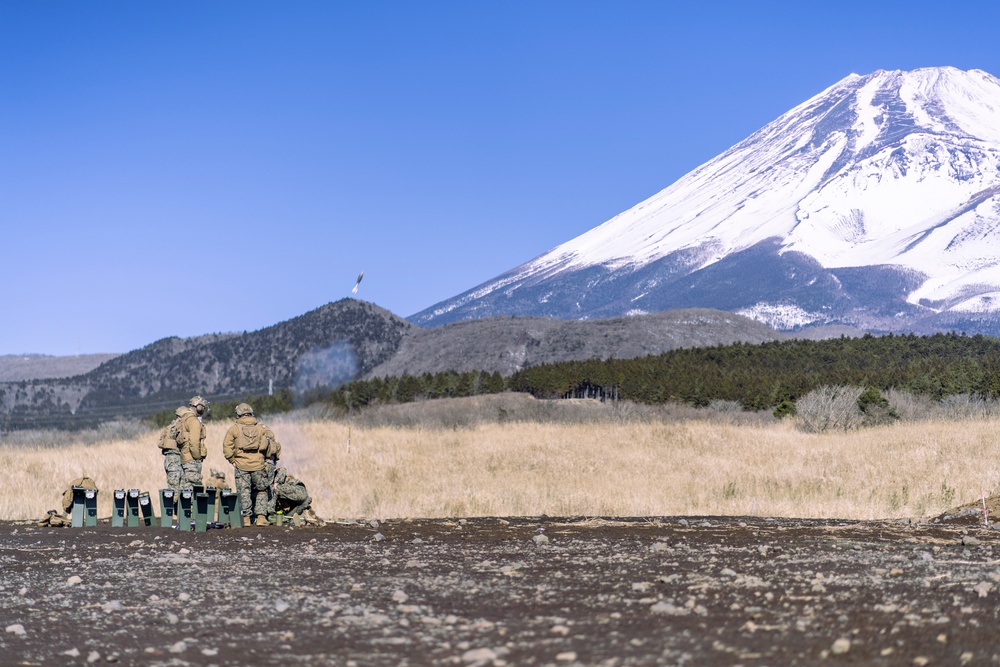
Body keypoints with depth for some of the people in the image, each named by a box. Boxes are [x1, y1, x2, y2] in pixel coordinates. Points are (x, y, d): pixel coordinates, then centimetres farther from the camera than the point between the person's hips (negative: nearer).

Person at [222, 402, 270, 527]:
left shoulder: (234, 429, -1)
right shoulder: (260, 428, 4)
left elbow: (227, 447, -5)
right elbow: (264, 446, -1)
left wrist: (232, 460, 3)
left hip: (241, 465, -1)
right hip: (258, 465, 1)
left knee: (244, 492, 6)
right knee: (261, 491, 13)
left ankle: (246, 518, 5)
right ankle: (261, 517, 5)